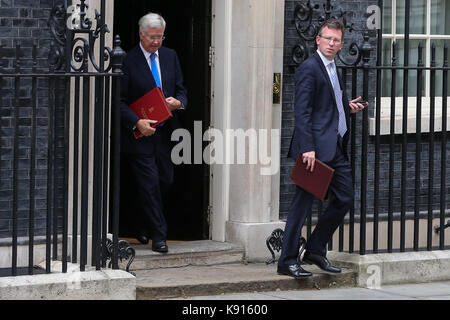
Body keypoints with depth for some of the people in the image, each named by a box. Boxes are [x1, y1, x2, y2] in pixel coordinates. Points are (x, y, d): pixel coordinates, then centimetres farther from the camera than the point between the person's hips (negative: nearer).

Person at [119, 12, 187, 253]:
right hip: (140, 134, -6)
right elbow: (119, 100, -8)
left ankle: (138, 219, 32)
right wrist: (137, 122, -20)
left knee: (165, 179, 9)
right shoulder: (128, 61, -8)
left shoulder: (170, 56, 10)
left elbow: (181, 89, 14)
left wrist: (178, 102, -9)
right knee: (149, 184, -5)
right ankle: (159, 236, 2)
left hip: (165, 132, 6)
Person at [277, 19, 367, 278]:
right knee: (303, 203, -6)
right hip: (317, 148, -9)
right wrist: (307, 148, -23)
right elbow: (302, 111, -16)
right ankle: (288, 262, -1)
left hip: (337, 148, 9)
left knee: (345, 198, 10)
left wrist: (348, 107, 11)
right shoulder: (309, 68, -9)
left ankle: (316, 250, 21)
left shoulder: (334, 69, 19)